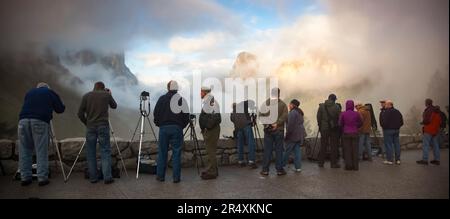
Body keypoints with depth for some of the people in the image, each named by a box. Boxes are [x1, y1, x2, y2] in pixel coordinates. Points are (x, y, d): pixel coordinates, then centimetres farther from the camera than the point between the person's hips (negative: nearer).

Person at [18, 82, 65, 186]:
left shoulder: (29, 92, 29)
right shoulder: (50, 92, 18)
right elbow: (60, 109, 17)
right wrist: (50, 106, 36)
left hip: (23, 120, 4)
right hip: (40, 122, -3)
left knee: (24, 150, 9)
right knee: (41, 151, 0)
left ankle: (25, 177, 11)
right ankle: (42, 178, 1)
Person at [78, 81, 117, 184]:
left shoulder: (86, 96, 7)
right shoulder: (106, 94, 6)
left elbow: (80, 113, 3)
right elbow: (114, 106, 22)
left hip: (90, 127, 1)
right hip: (103, 126, -1)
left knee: (91, 153, 9)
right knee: (105, 151, 1)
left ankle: (93, 177, 11)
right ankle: (107, 177, -5)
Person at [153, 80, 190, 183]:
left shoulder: (162, 99, 2)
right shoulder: (182, 99, -1)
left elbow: (156, 113, 2)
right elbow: (186, 115, -1)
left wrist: (158, 124, 17)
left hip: (164, 128, 1)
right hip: (177, 128, -1)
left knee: (162, 152, 9)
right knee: (176, 152, 4)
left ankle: (160, 176, 15)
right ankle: (176, 177, 5)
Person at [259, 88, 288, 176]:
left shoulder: (265, 103, 1)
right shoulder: (282, 104, -3)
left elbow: (261, 115, -6)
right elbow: (284, 116, -13)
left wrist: (265, 123, -7)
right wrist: (277, 123, -13)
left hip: (268, 130, 1)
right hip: (279, 130, -1)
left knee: (267, 150, 6)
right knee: (279, 150, 6)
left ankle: (265, 170, 9)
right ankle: (279, 169, 11)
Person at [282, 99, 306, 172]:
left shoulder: (292, 112, -16)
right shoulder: (299, 112, 16)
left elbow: (290, 125, -20)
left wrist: (287, 134, -12)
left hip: (293, 135, -9)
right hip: (300, 135, 9)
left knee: (288, 151, 2)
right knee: (297, 150, 8)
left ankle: (282, 165, 12)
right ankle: (298, 167, 7)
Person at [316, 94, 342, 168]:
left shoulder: (321, 106, -1)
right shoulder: (337, 107, -6)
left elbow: (318, 117, 0)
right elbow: (339, 118, -5)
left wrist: (320, 126, 10)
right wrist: (338, 127, 8)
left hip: (324, 128, 2)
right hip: (334, 129, -2)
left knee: (323, 146, 9)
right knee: (334, 146, 5)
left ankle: (321, 162, 13)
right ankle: (334, 163, 7)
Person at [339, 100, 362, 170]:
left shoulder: (343, 114, -9)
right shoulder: (356, 114, -4)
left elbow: (340, 124, -5)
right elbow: (360, 123, 4)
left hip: (346, 133, -1)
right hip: (354, 133, 1)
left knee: (347, 149, 5)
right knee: (355, 149, 7)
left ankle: (348, 165, 5)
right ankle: (355, 166, 10)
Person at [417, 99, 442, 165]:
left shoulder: (428, 110, -15)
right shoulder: (437, 110, 11)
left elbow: (426, 120, -22)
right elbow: (440, 120, 14)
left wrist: (422, 122, -2)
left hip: (428, 130, -8)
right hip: (436, 130, 8)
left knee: (426, 145, -4)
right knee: (435, 145, 11)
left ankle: (425, 160, -4)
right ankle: (437, 160, 13)